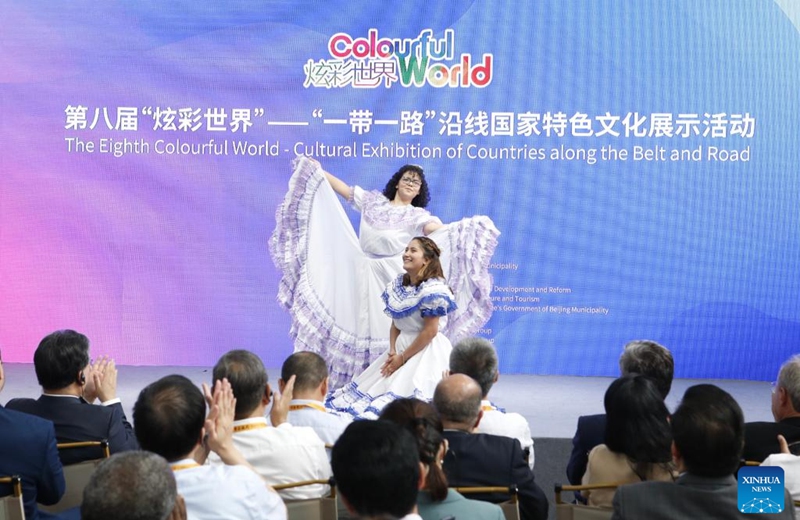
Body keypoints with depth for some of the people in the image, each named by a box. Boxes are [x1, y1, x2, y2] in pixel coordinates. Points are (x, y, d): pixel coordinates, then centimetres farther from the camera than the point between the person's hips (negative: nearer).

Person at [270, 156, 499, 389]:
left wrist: (466, 228, -34)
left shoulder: (417, 215, 3)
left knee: (388, 326, -6)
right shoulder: (372, 201, 12)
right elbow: (341, 188, 17)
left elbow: (438, 229, -16)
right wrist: (315, 169, 17)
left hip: (393, 276, -3)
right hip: (364, 274, 3)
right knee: (362, 324, 4)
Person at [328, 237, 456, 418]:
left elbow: (430, 331, -19)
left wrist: (403, 358, -14)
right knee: (371, 389, 4)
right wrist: (392, 351, -5)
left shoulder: (433, 290, -17)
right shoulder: (398, 285, 8)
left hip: (426, 352, -8)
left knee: (405, 396, -16)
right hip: (401, 346, 8)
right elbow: (395, 324, 12)